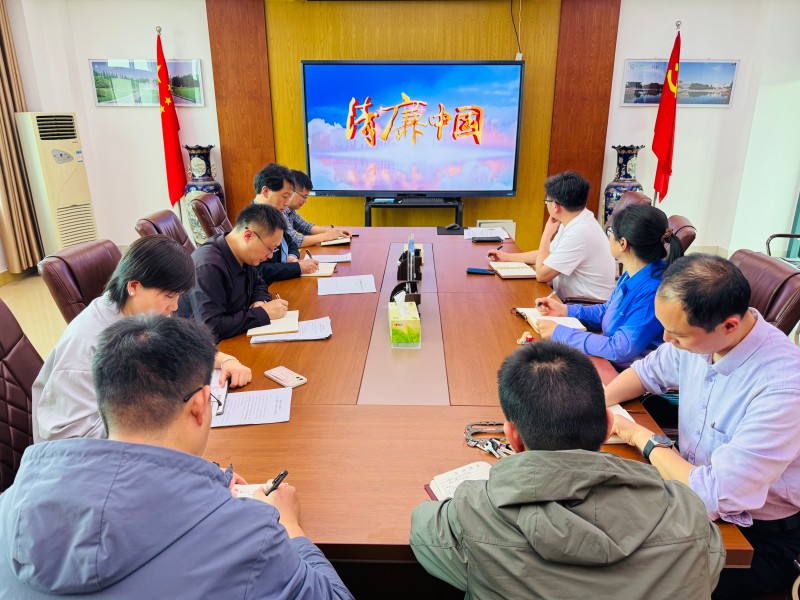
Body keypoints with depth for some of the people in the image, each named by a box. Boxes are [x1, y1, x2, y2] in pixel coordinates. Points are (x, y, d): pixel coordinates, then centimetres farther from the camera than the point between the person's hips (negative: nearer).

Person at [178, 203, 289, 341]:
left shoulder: (243, 255, -1)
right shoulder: (207, 267, -26)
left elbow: (258, 283, 16)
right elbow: (211, 328, -31)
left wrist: (261, 301, -6)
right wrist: (263, 313, -24)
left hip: (238, 336, 7)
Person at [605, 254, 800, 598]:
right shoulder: (699, 336, -10)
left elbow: (714, 496, -32)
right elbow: (648, 371, 10)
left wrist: (644, 438, -18)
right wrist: (596, 404, -8)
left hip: (761, 540, -6)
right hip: (699, 485, 6)